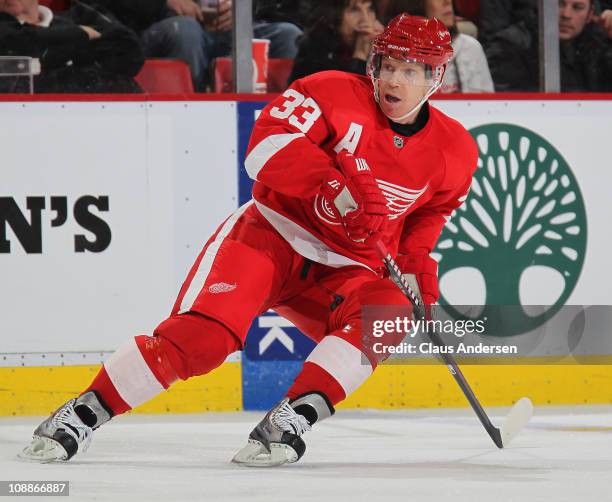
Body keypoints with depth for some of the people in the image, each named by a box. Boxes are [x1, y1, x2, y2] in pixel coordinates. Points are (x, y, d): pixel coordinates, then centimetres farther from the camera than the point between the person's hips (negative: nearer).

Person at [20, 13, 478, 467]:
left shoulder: (454, 151, 1)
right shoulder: (335, 93, -12)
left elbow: (433, 211, 20)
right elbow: (268, 142, -26)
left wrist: (418, 264, 2)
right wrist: (334, 185, -38)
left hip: (346, 268, 4)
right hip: (274, 231, -4)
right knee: (207, 331, -23)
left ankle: (292, 420, -31)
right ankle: (83, 414, -14)